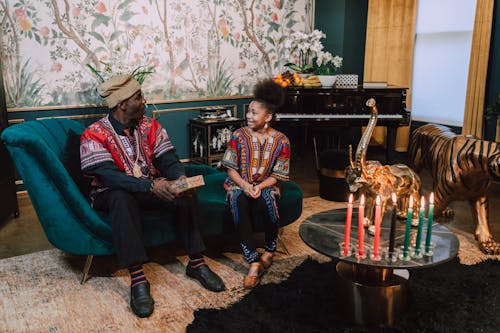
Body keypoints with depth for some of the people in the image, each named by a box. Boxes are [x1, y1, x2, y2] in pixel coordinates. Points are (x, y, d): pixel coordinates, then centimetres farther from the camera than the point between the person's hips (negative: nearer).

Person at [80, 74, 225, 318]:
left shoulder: (150, 126, 1)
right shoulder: (95, 134, -15)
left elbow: (168, 160, -6)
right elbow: (108, 175, -28)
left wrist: (181, 178, -30)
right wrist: (151, 186, -40)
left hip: (152, 187, 5)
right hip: (112, 194, -4)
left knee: (185, 193, -21)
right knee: (122, 199, -38)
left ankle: (196, 263, -13)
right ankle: (137, 279, -38)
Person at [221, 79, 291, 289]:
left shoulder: (281, 141, -3)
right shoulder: (238, 135, -2)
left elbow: (278, 175, -2)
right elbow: (231, 169, -2)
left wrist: (260, 186, -20)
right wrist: (245, 185, -20)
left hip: (265, 186, 0)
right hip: (239, 185, 0)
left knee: (265, 201, -36)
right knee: (240, 204, -35)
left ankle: (270, 250, -9)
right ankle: (254, 262, -34)